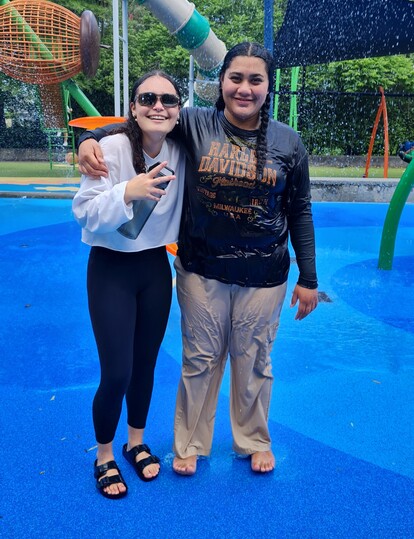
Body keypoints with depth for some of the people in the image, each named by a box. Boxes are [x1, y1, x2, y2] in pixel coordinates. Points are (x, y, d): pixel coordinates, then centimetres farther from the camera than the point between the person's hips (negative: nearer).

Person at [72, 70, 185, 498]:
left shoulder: (180, 149, -4)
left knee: (146, 364, 15)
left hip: (155, 267, 5)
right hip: (110, 269, -4)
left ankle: (136, 443, 40)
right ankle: (104, 456, 28)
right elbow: (85, 214, -22)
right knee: (116, 374, -1)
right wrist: (127, 192, -37)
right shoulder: (112, 148, -18)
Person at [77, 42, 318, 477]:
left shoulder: (288, 142, -2)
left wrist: (308, 279, 3)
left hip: (264, 277, 1)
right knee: (200, 360, 13)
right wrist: (91, 138, -15)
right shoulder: (195, 125, -5)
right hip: (202, 271, 0)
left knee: (253, 363, 15)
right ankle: (189, 444, 37)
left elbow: (300, 212, 2)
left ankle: (254, 442, 41)